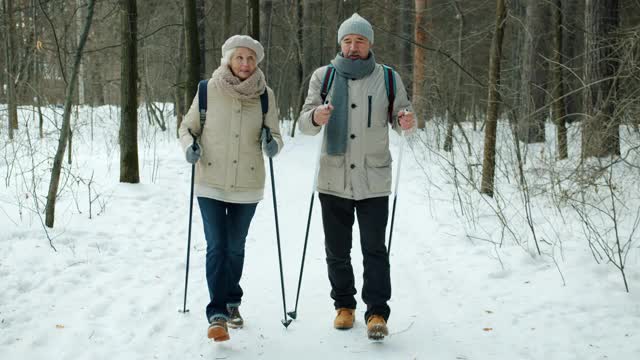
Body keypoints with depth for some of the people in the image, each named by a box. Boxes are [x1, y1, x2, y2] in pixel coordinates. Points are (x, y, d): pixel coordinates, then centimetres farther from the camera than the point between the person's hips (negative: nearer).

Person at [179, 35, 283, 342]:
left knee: (235, 248, 15)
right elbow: (187, 127, 4)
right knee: (216, 247, -8)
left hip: (247, 185, 2)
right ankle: (217, 313, -3)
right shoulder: (208, 91, -7)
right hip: (211, 184, -2)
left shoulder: (265, 96, -3)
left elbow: (275, 136, 1)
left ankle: (232, 302, 35)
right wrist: (189, 145, -16)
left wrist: (272, 145, -22)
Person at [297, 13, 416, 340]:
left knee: (374, 249, -3)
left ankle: (377, 313, 3)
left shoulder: (388, 78, 3)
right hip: (333, 180, 2)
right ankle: (344, 305, 27)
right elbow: (304, 122, 0)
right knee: (337, 250, 11)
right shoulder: (324, 77, 3)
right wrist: (315, 117, -24)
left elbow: (400, 116, 9)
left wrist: (406, 121, -15)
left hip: (373, 181, -1)